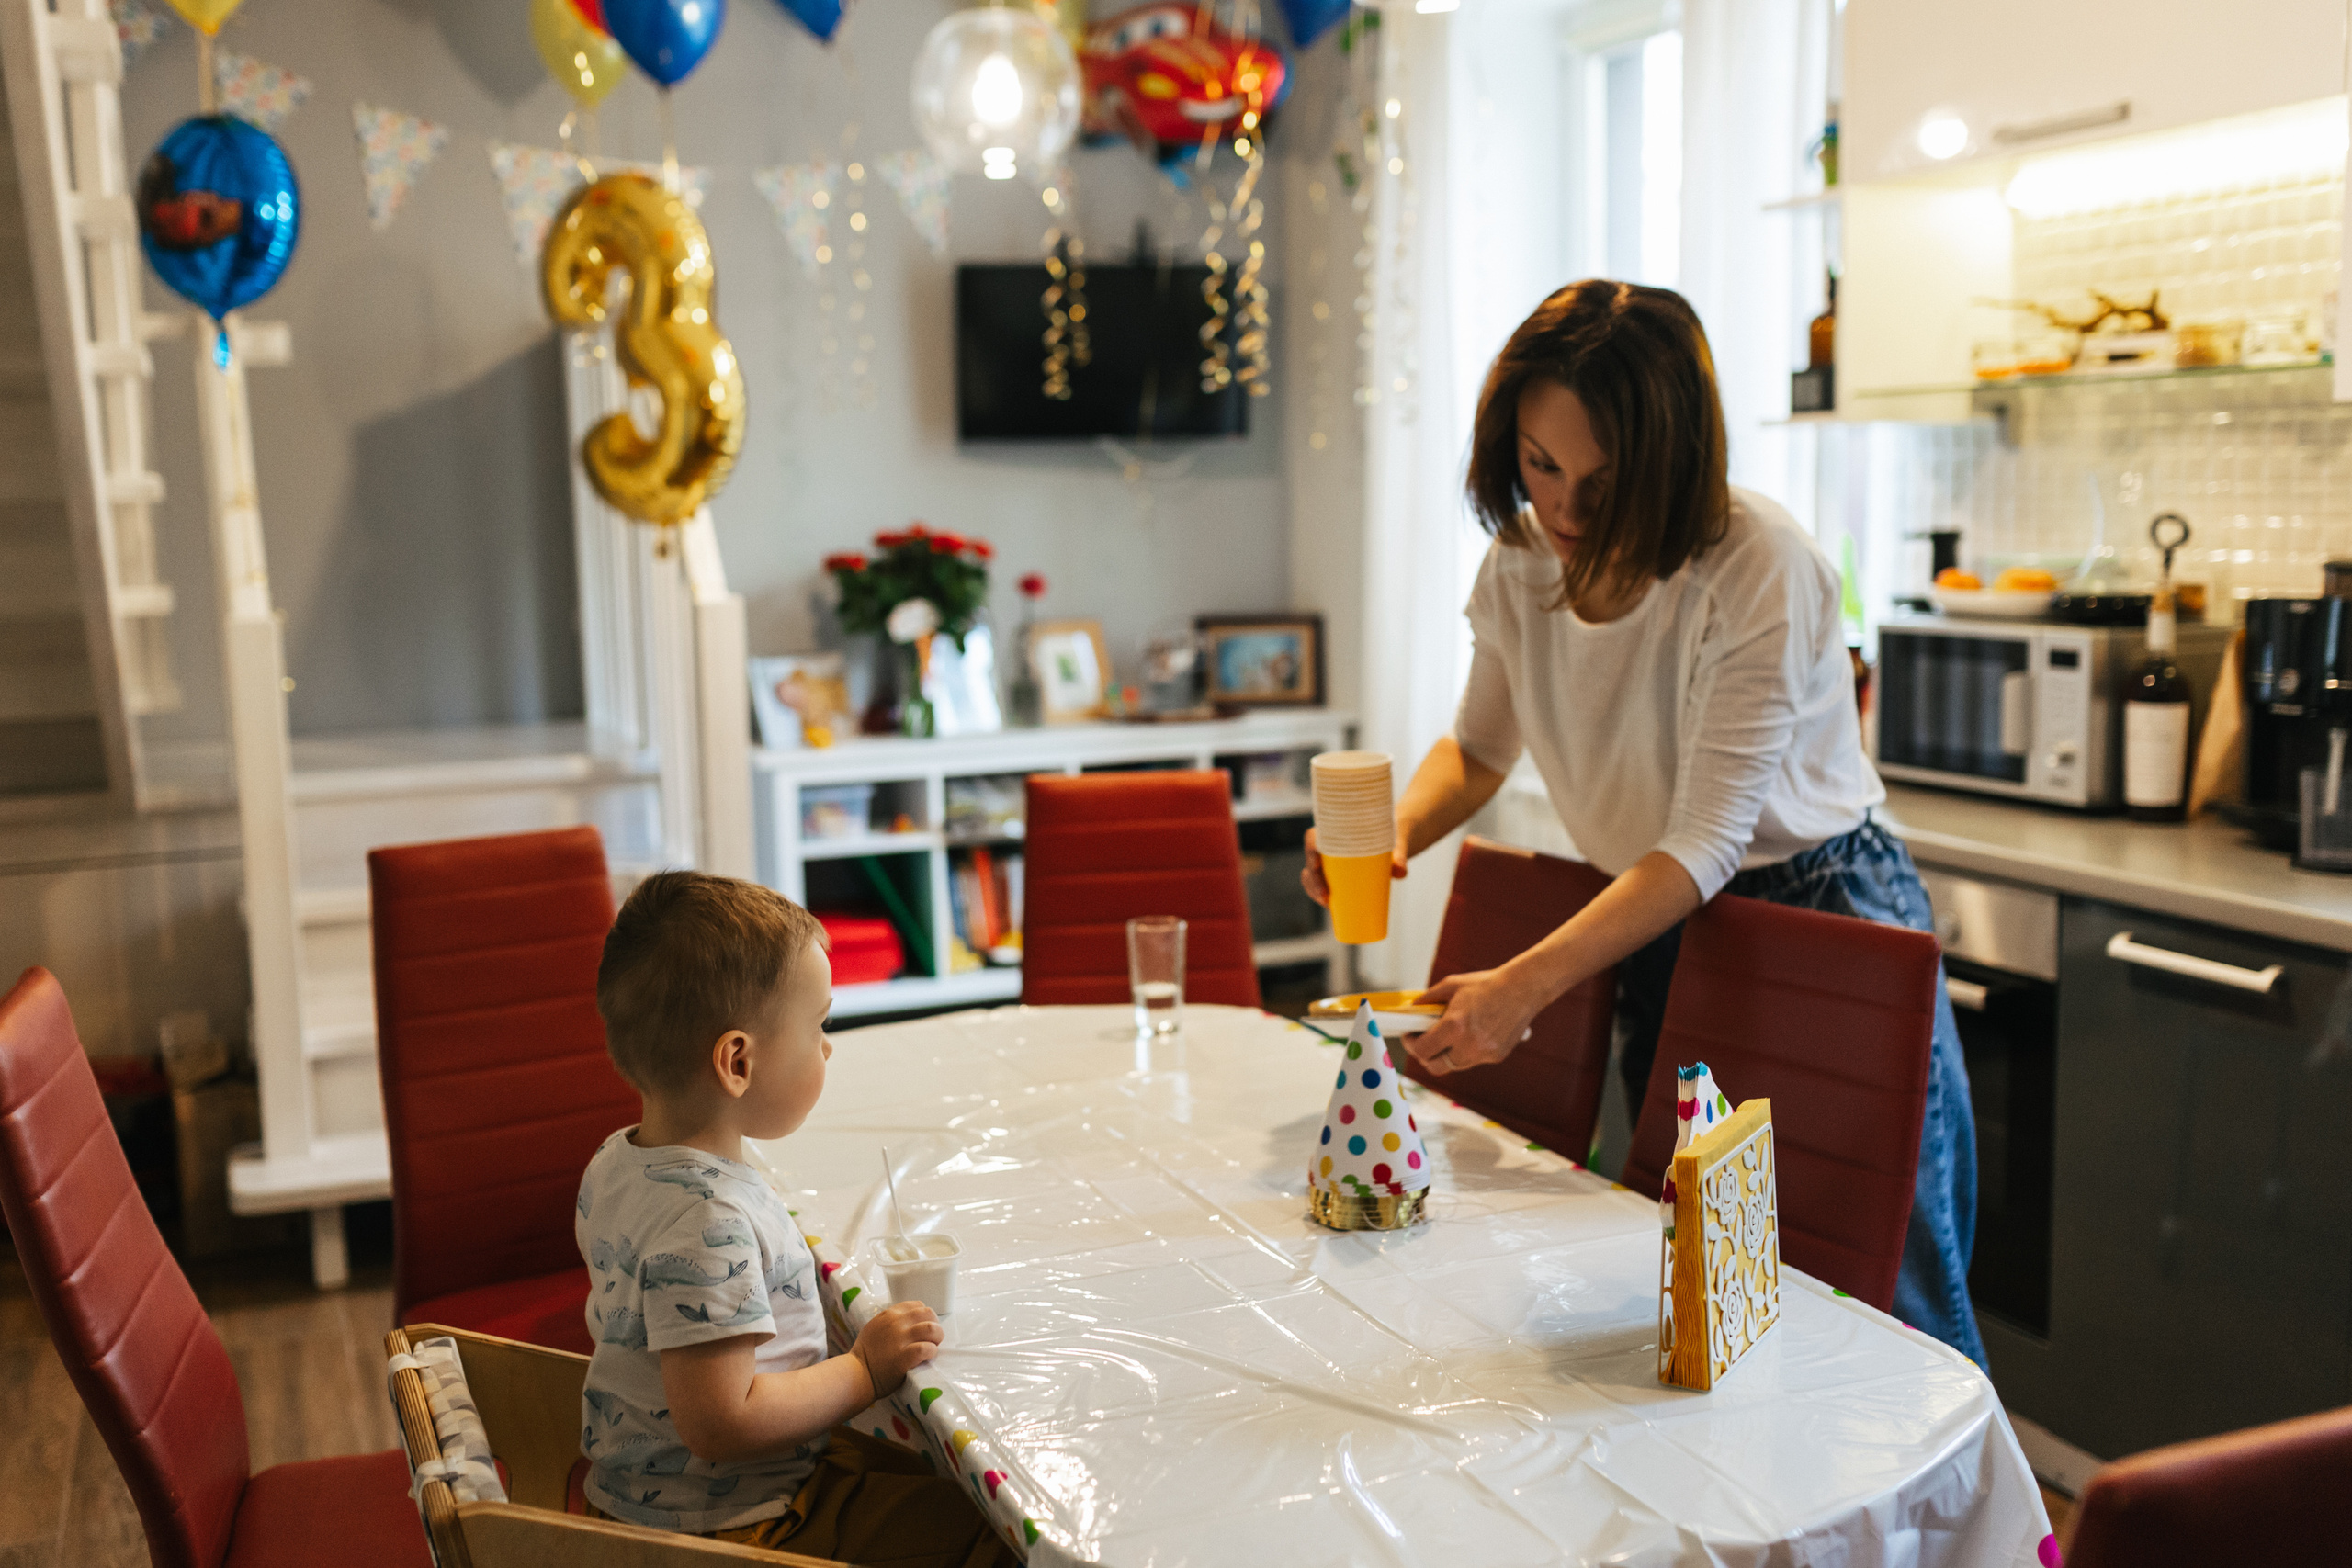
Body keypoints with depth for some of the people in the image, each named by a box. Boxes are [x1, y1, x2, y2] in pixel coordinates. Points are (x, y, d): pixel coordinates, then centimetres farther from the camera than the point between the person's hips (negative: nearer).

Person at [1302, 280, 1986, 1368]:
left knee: (1883, 1299, 5)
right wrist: (1395, 833, -12)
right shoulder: (1522, 556, -6)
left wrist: (1526, 986, -36)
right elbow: (1479, 746, 9)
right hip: (1654, 931, 6)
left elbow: (1705, 842, -27)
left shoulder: (1761, 572, -25)